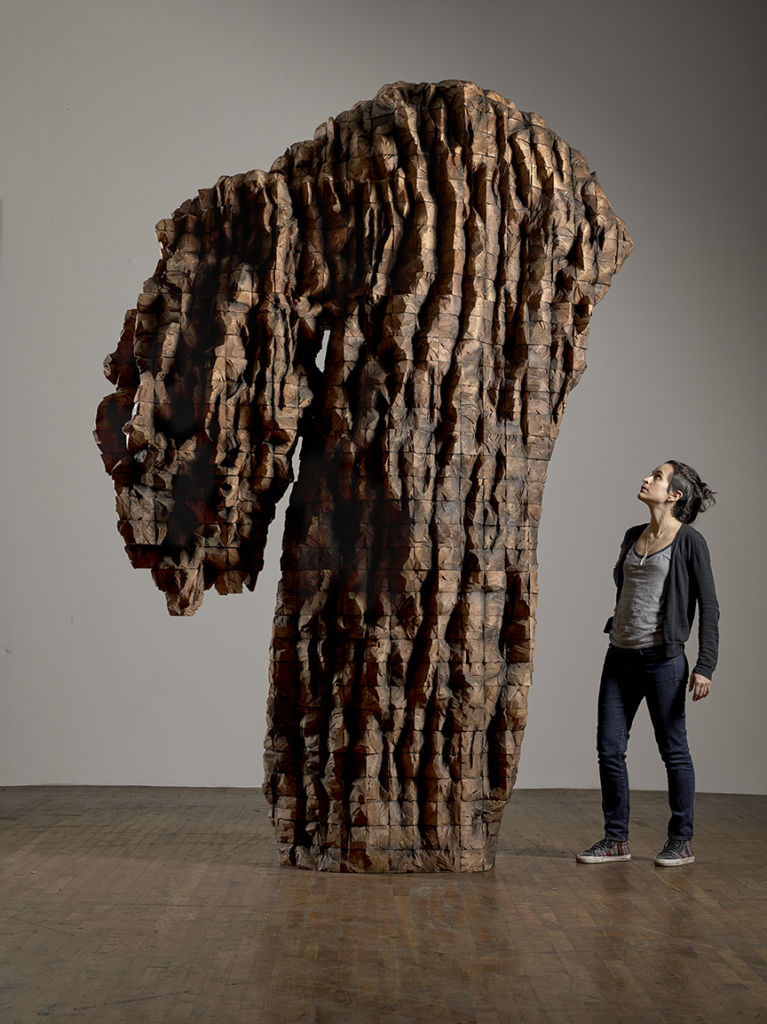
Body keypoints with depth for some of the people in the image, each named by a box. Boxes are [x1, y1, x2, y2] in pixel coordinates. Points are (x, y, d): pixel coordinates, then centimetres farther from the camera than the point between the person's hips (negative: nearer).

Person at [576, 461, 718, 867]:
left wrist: (705, 666, -13)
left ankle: (681, 840, 17)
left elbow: (708, 606, -7)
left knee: (673, 749, 4)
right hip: (620, 656, 6)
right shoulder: (633, 536, 13)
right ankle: (616, 839, 15)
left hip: (662, 659, -6)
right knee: (609, 749, 5)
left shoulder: (689, 541, -6)